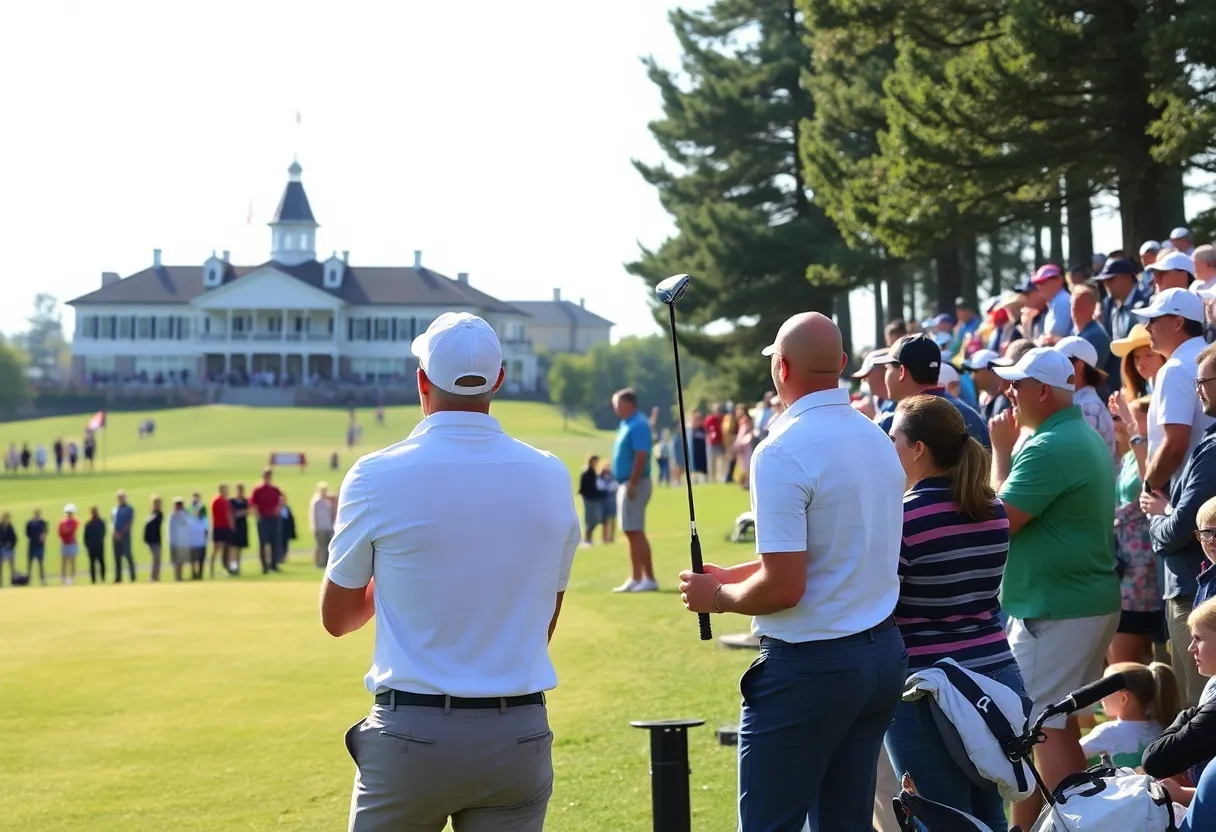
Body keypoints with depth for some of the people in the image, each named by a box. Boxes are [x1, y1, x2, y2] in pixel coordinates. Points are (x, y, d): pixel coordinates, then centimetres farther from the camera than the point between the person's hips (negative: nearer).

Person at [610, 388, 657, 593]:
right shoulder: (626, 424, 16)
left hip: (635, 484, -10)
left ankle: (649, 579, -8)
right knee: (631, 532, 11)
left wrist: (632, 484, -24)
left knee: (635, 532, -9)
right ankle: (636, 579, 15)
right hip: (625, 483, 10)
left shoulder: (638, 425, -15)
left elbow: (641, 456, -22)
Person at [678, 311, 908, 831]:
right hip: (882, 654, 8)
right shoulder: (878, 440, 8)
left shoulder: (782, 453, -18)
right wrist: (733, 575, 23)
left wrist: (718, 596, -2)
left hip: (809, 667, -8)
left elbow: (783, 587, -21)